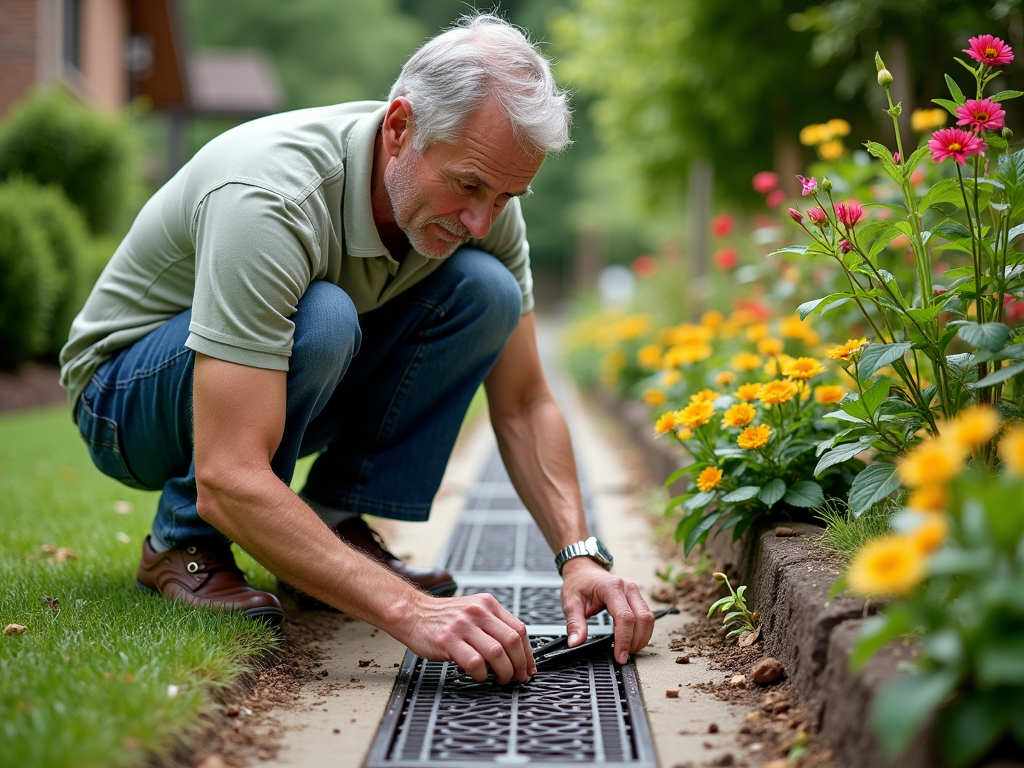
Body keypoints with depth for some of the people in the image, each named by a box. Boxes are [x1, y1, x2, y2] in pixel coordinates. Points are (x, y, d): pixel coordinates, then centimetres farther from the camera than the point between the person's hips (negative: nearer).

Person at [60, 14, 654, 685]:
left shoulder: (480, 189, -15)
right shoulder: (269, 200, -38)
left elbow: (524, 405, -7)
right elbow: (228, 480, -43)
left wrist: (580, 554, -23)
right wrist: (408, 611, -50)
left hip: (295, 381, 6)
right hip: (127, 393, -6)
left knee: (485, 288, -16)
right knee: (319, 319, -37)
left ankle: (335, 524, -6)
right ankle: (185, 546, -13)